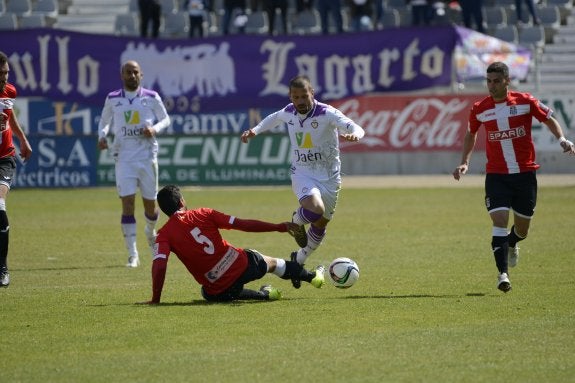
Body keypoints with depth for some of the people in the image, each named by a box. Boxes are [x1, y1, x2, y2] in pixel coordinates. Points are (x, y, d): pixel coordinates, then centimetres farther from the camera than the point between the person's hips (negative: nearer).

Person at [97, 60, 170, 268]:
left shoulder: (151, 98, 2)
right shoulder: (112, 99, 5)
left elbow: (165, 119, 9)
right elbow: (104, 121, 17)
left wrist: (155, 129, -12)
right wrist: (102, 136, -4)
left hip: (147, 156, 0)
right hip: (124, 157, 0)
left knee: (150, 203, 8)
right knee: (127, 203, -10)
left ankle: (150, 232, 43)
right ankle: (132, 254, -10)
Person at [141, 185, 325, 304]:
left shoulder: (164, 235, -7)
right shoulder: (203, 214, -4)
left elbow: (159, 266, -21)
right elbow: (244, 224, -4)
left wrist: (155, 299, -12)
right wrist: (279, 227, 3)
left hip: (219, 291, -1)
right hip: (244, 265, 1)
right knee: (270, 262, 33)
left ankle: (263, 294, 24)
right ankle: (313, 276, 56)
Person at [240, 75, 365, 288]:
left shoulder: (327, 114, -18)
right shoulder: (288, 113, -5)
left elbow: (356, 129, -29)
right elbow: (275, 118, 22)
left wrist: (353, 134, -52)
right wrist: (255, 130, 12)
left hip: (329, 177, 0)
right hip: (302, 174, 0)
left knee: (320, 225, 12)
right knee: (315, 209, -31)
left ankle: (298, 261, 38)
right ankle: (296, 223, 4)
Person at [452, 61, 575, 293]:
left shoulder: (525, 102, -6)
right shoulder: (479, 109, -1)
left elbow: (549, 119, 8)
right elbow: (471, 134, 18)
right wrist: (465, 163, 9)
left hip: (525, 172, 0)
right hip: (496, 175, 0)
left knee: (522, 228, 10)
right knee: (499, 221, -17)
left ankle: (511, 244, 47)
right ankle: (503, 274, -17)